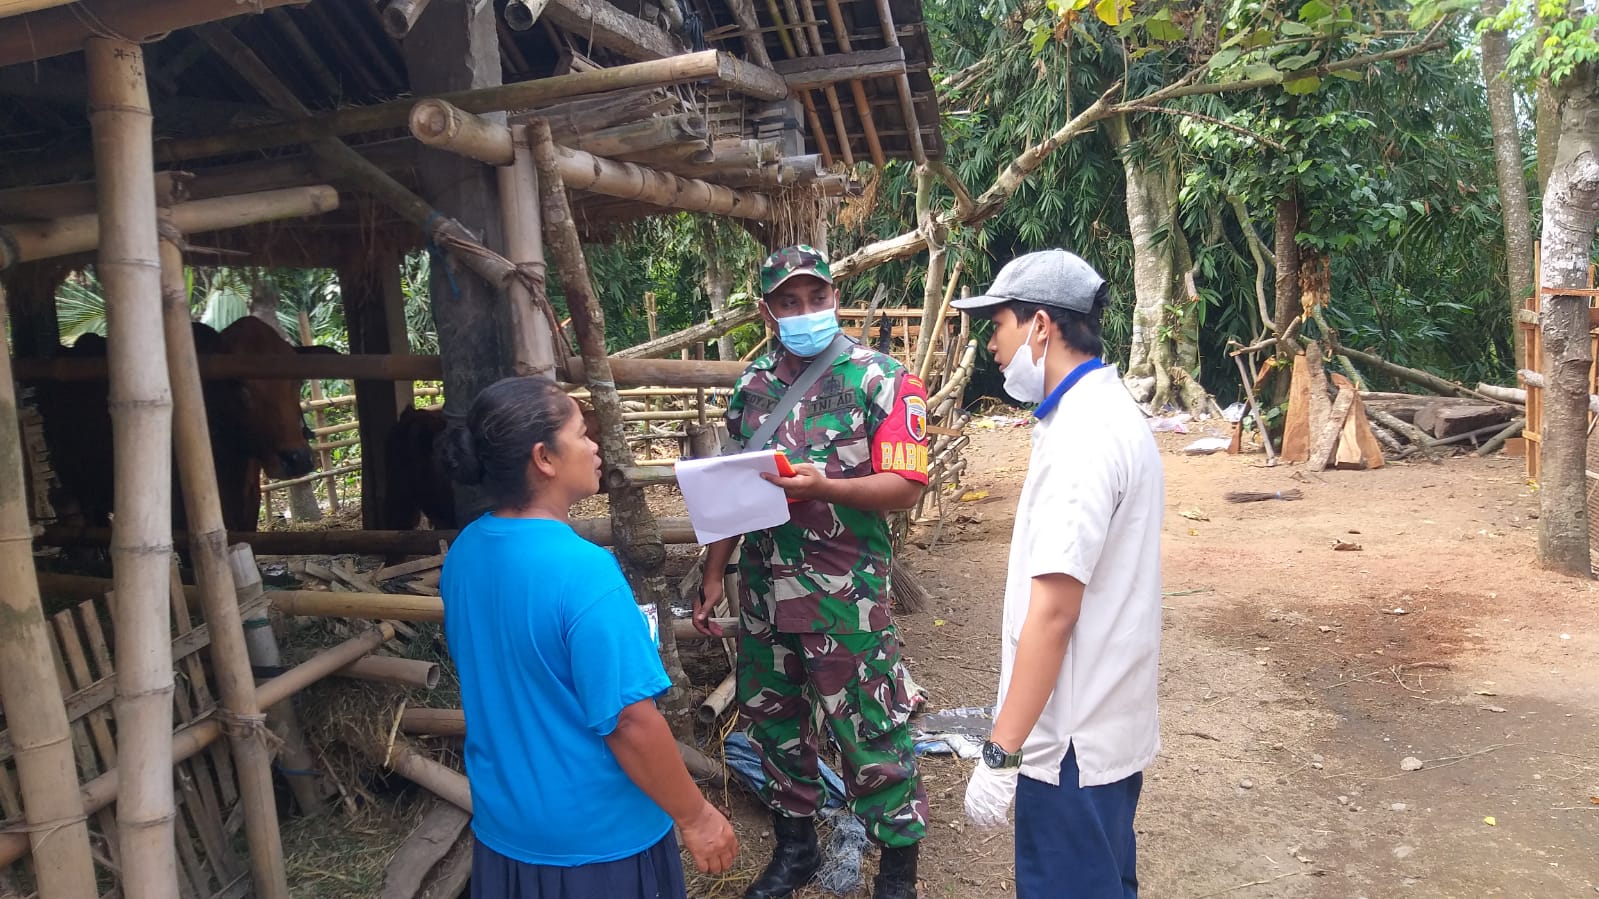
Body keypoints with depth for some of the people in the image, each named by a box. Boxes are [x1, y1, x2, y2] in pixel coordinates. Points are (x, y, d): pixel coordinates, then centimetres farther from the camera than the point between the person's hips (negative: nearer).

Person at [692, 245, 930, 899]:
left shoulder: (882, 379, -7)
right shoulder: (753, 384, 9)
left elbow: (905, 486, -13)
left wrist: (822, 486, -27)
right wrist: (714, 575, 11)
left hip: (845, 597, -5)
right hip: (763, 592, 6)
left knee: (871, 734, 0)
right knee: (773, 720, 18)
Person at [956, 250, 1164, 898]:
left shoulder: (1082, 436, -22)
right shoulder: (1107, 410, 9)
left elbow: (1054, 610, -26)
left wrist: (1001, 754, -22)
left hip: (1075, 738, -9)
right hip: (1110, 723, 9)